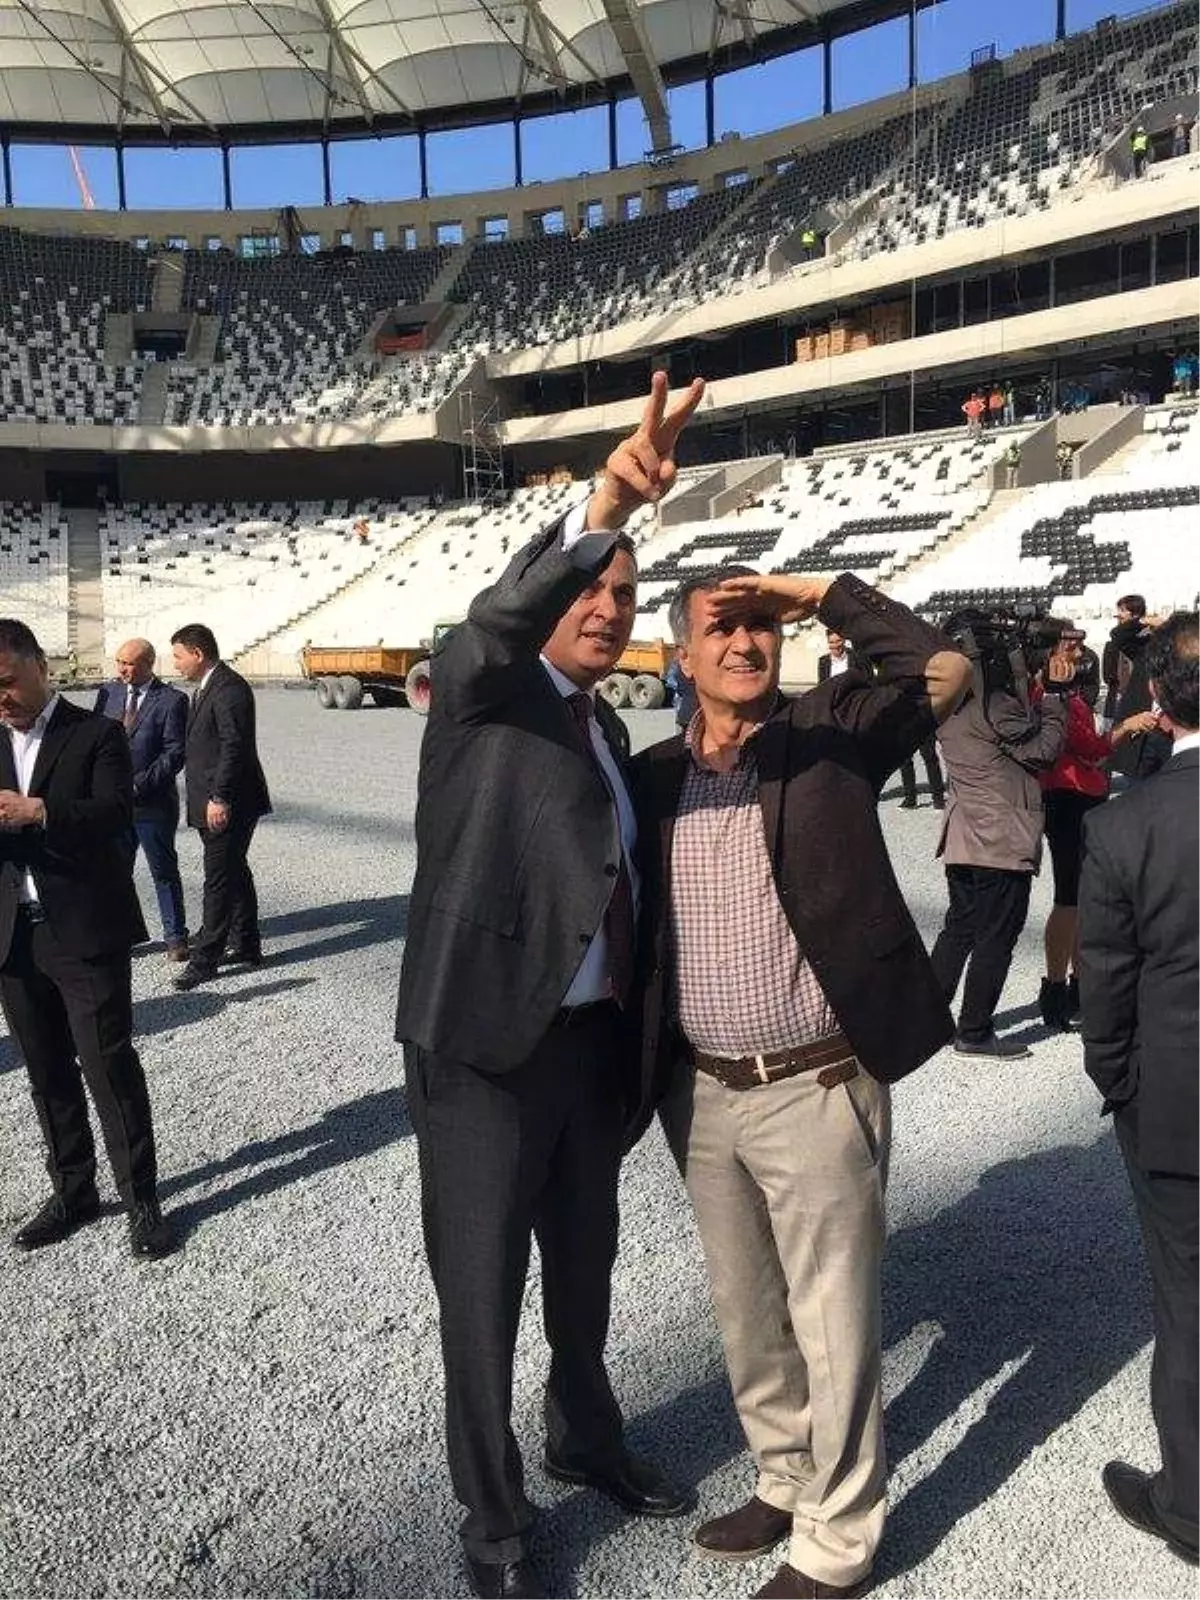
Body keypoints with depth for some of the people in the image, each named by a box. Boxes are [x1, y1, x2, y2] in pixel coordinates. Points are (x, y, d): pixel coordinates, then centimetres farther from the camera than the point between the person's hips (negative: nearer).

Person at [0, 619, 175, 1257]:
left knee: (108, 1063, -2)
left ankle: (141, 1199, 10)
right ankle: (72, 1193, 27)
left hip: (86, 931, -5)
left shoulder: (97, 736, -4)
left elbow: (116, 813, -17)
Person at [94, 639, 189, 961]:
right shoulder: (108, 693, 8)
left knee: (164, 871, 6)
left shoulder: (171, 700, -7)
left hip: (153, 802, -4)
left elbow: (175, 753, -11)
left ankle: (175, 937, 18)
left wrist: (140, 784, -17)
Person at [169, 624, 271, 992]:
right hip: (214, 802, 11)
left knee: (219, 879, -5)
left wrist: (219, 798, -23)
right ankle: (246, 947, 26)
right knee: (234, 874, 16)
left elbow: (234, 747, -22)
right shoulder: (206, 688, 17)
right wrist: (211, 798, 17)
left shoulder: (229, 688, -16)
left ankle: (205, 958, 0)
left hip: (229, 805, -11)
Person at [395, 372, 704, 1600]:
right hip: (483, 1045, -6)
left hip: (590, 1040, 7)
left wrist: (634, 1033, 13)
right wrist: (601, 507, -48)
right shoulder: (480, 687, -8)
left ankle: (588, 1441, 49)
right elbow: (498, 617, -33)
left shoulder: (609, 729, 12)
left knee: (585, 1269, 24)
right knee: (482, 1293, 9)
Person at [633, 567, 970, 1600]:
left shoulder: (832, 733, -3)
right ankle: (786, 1482, 44)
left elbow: (945, 671, -18)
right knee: (746, 1312, 21)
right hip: (700, 1092, 5)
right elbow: (632, 924, 11)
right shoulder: (653, 776, 6)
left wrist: (823, 594, -14)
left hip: (817, 1089, -4)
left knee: (832, 1322, 9)